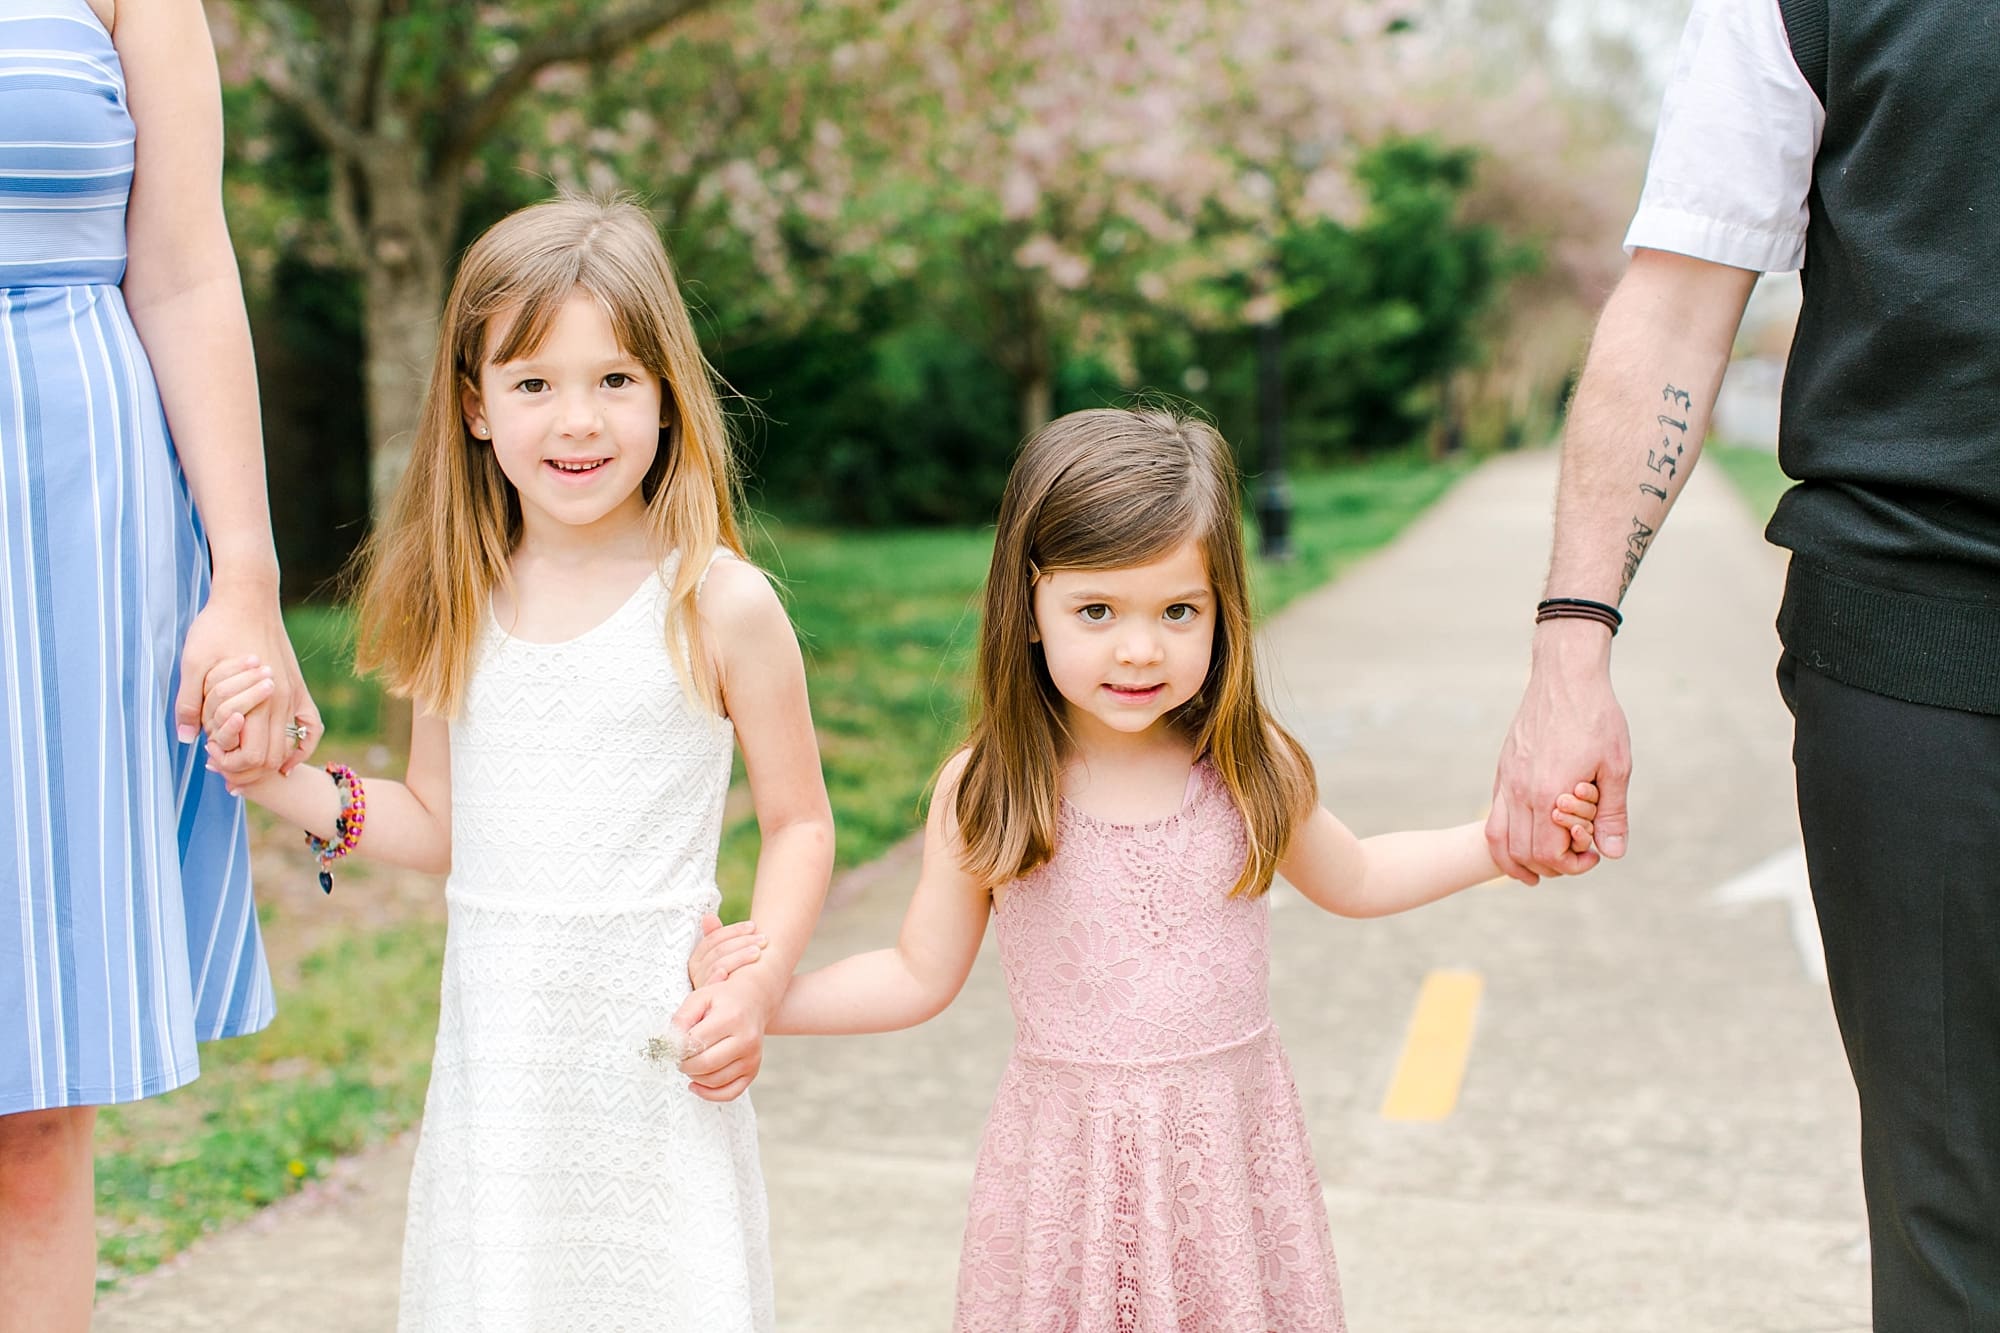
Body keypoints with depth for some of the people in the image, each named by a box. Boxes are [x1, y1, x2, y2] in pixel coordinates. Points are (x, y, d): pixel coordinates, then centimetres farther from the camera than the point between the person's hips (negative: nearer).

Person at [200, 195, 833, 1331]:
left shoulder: (719, 605, -8)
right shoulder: (459, 604, 4)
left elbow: (800, 822, -1)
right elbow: (444, 828, 12)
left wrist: (756, 985, -15)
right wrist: (281, 778, 0)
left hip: (655, 1048, -4)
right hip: (495, 1054, 4)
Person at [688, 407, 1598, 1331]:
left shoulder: (1251, 768, -5)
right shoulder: (984, 791, -10)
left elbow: (1350, 879, 16)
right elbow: (921, 976, 1)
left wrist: (1502, 840, 8)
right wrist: (759, 996, -11)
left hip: (1233, 1152, 2)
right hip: (1069, 1170, -1)